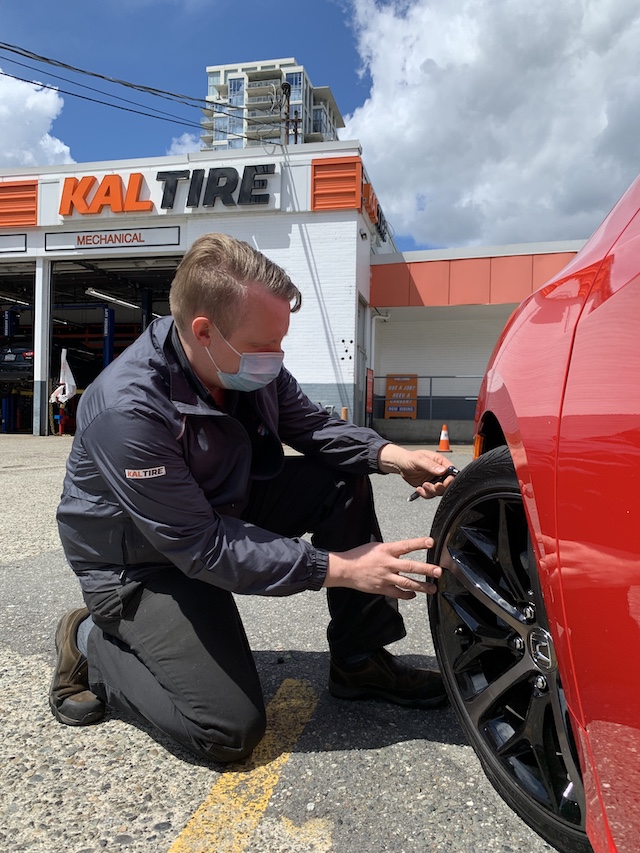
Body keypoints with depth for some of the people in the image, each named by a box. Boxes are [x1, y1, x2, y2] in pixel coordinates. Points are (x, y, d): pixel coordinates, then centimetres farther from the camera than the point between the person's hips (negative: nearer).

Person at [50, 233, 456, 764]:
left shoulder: (252, 365, -12)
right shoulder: (127, 410, -34)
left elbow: (312, 424, 2)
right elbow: (201, 548, -30)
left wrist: (390, 455, -17)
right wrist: (338, 569, -32)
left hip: (226, 509, 7)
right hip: (141, 565, -7)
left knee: (345, 479, -10)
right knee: (231, 730, -16)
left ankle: (360, 661, 1)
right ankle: (94, 644, 7)